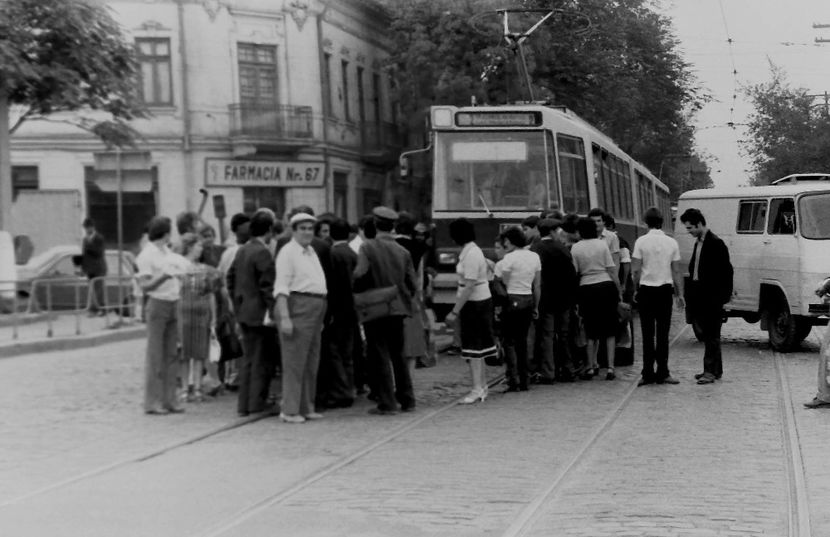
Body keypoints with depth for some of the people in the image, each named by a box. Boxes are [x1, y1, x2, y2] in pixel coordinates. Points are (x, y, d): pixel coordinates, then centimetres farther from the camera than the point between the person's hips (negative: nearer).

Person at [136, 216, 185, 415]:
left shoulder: (168, 253, 16)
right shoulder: (147, 255, -8)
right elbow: (144, 286, -14)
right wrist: (163, 276, -25)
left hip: (173, 304, 8)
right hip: (157, 304, -8)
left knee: (171, 355, 8)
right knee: (155, 355, -5)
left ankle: (169, 399, 13)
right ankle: (152, 402, -3)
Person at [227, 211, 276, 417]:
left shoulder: (242, 251, 10)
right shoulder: (263, 253, -16)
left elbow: (231, 278, 16)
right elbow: (267, 286, -19)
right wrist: (273, 313, -15)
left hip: (243, 313, 8)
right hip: (259, 313, -8)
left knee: (247, 358, 14)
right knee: (260, 360, -2)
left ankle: (244, 404, 17)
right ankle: (256, 404, 1)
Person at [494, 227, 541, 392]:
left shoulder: (510, 258, -12)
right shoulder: (534, 257, 7)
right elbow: (537, 286, 11)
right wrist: (535, 307, 17)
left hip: (512, 300, -6)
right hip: (528, 300, 6)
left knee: (509, 341, 0)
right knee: (522, 340, 13)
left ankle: (514, 380, -8)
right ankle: (523, 381, 14)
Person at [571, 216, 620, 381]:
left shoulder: (575, 248, -2)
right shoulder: (602, 244, -3)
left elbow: (574, 272, -1)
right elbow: (611, 269, -2)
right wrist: (619, 290, 6)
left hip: (587, 289, 1)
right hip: (606, 286, -1)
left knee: (592, 331, 13)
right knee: (609, 331, 6)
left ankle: (592, 366, 18)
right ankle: (610, 367, 3)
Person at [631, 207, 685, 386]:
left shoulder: (641, 242, -5)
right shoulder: (672, 242, 1)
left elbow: (635, 271, -6)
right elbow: (676, 272, 3)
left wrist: (636, 289, 7)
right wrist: (680, 294, 10)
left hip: (646, 290, -1)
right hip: (665, 290, 1)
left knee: (648, 334, 4)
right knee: (663, 334, 4)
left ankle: (648, 373, 4)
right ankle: (662, 373, 4)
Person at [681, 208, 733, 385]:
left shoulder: (716, 243, -12)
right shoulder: (698, 243, 15)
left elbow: (726, 270, -13)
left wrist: (725, 295, -15)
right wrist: (690, 294, 10)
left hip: (712, 297, -9)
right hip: (699, 296, 9)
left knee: (711, 335, -5)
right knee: (708, 335, 13)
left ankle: (711, 371, -4)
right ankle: (715, 369, 20)